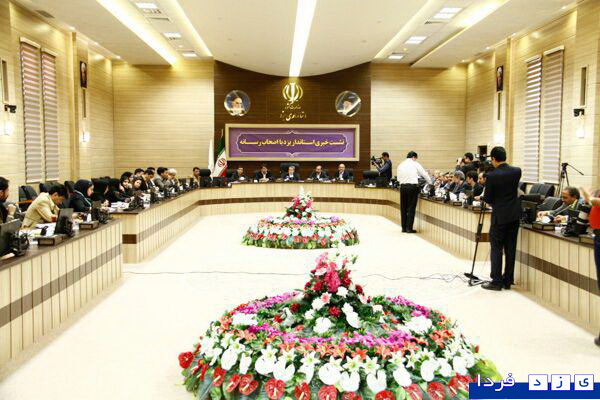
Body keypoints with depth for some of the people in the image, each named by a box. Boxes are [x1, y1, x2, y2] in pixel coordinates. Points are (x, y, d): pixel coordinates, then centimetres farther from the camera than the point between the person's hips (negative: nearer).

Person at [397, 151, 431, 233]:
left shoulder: (400, 165, 12)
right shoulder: (415, 164, 2)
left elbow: (398, 178, 9)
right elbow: (425, 174, 7)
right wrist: (430, 183, 20)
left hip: (403, 186, 4)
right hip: (413, 186, -4)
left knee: (403, 208, 10)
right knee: (411, 208, 0)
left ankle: (404, 228, 14)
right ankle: (409, 228, -1)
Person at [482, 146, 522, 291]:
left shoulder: (492, 176, -15)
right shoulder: (517, 171, -1)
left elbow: (487, 199, -8)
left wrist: (485, 198, 14)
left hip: (499, 215, -5)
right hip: (514, 215, 5)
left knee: (496, 248, 2)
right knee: (510, 248, 10)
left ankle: (496, 281, 4)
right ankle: (507, 280, 17)